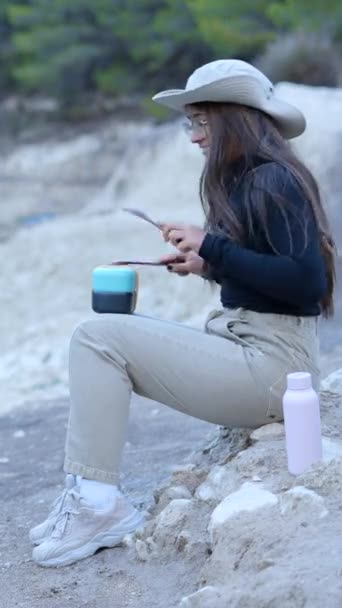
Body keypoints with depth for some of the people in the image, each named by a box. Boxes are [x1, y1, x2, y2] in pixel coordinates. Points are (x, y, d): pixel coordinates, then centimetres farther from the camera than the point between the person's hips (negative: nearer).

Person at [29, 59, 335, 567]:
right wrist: (208, 266, 10)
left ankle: (97, 502, -12)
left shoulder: (274, 181, -14)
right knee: (101, 339, 8)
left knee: (99, 338, -12)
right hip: (244, 347, 10)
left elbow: (307, 282, -23)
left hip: (270, 363, -10)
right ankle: (88, 497, 1)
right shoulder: (246, 181, 15)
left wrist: (214, 248, -20)